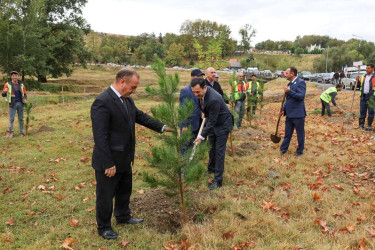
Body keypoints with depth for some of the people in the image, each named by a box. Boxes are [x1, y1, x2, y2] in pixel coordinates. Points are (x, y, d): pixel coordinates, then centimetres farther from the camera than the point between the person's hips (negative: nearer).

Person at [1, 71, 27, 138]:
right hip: (12, 104, -2)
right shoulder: (8, 84, 0)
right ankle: (10, 132, 6)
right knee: (11, 118, -3)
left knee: (21, 118, 7)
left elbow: (25, 94, 15)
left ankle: (22, 132, 14)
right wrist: (5, 91, -23)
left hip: (20, 103, 2)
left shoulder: (21, 84, 8)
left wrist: (25, 99, -5)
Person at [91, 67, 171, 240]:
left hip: (124, 159, 8)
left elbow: (140, 116, 14)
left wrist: (162, 127, 4)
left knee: (125, 190, 25)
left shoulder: (127, 99, 2)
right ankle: (103, 227, 32)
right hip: (109, 162, -8)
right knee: (106, 195, 11)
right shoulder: (102, 102, -24)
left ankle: (123, 217, 47)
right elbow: (100, 137, -25)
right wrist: (108, 164, -22)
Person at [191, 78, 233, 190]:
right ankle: (211, 168, 40)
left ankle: (218, 180, 2)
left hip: (223, 124, -8)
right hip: (212, 122, 8)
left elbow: (212, 121, -30)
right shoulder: (201, 93, -13)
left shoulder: (214, 99, -38)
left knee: (219, 151, -5)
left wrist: (202, 136, -27)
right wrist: (205, 115, 15)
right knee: (212, 147, 20)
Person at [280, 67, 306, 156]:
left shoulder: (300, 82, -12)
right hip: (289, 114, 8)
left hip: (298, 114, -8)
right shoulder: (289, 84, 14)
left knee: (300, 134, 7)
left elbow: (301, 96, -23)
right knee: (287, 133, 15)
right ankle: (283, 149, 24)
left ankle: (300, 151, 19)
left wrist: (289, 91, -28)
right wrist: (284, 109, 15)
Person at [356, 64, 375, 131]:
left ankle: (369, 126, 9)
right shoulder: (363, 76, 13)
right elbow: (360, 85, 24)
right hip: (363, 96, 5)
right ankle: (361, 125, 17)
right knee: (362, 111, 9)